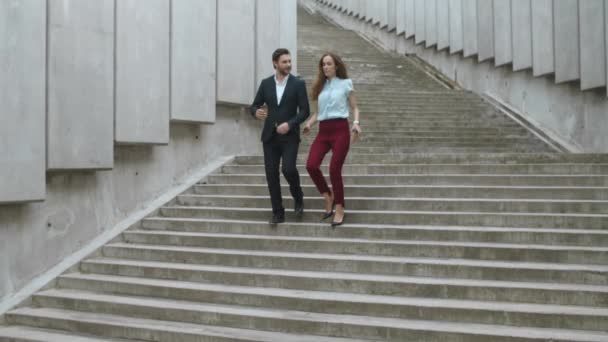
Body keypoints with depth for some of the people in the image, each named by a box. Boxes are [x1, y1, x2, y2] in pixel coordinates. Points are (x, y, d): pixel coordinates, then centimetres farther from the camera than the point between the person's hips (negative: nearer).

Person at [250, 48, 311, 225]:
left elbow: (305, 111, -5)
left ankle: (298, 197, 11)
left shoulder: (298, 84, -1)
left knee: (288, 169, -19)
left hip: (289, 136, -3)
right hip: (270, 136, 3)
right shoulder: (266, 83, 7)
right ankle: (278, 212, 11)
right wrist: (256, 112, -14)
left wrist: (289, 124, -19)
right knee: (271, 175, 0)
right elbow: (254, 106, 10)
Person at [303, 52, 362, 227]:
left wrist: (356, 123, -12)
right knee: (311, 165, -15)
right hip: (323, 131, 4)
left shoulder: (346, 83, 5)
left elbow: (354, 108, 6)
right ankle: (328, 197, 8)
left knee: (334, 169, -10)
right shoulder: (320, 86, 16)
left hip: (340, 129, -4)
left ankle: (339, 209, 4)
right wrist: (309, 124, 1)